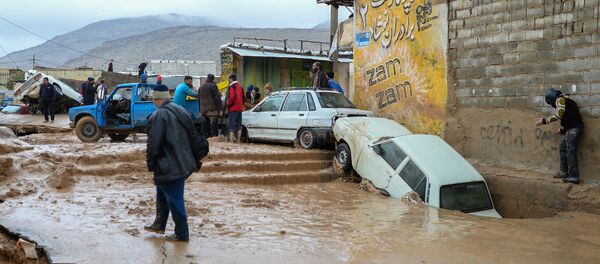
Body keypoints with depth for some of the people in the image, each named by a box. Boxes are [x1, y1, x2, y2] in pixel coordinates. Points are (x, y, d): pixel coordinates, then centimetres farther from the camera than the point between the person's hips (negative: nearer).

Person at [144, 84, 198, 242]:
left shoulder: (158, 116, -18)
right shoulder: (181, 111, 9)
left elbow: (154, 143, -19)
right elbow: (190, 136, 15)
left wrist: (150, 162, -5)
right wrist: (194, 161, 22)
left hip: (168, 167, -9)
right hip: (183, 163, 9)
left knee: (174, 199, 0)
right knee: (162, 194, 23)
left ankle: (182, 234, 8)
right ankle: (159, 224, 36)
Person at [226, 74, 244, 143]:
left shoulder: (232, 87, -10)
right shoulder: (240, 87, 15)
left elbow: (231, 97, -20)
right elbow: (243, 98, 18)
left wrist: (228, 104, -6)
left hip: (233, 109, -8)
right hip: (240, 109, 8)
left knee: (231, 125, -8)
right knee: (239, 125, 12)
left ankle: (231, 140, -13)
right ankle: (238, 140, 15)